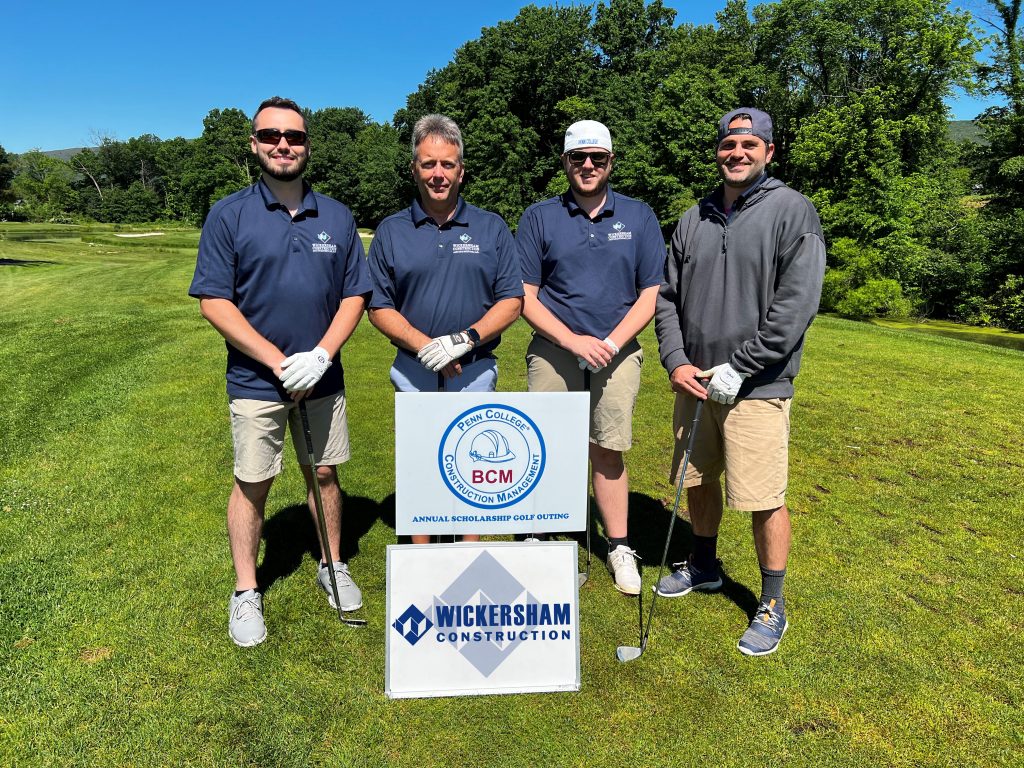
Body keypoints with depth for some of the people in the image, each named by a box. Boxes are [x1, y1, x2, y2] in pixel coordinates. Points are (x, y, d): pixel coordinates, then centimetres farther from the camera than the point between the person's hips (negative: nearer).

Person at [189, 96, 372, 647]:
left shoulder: (336, 217, 4)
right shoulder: (229, 215, -4)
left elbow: (354, 295, 3)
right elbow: (214, 301, -8)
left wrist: (321, 355, -12)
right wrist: (278, 361, -15)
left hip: (323, 378, 2)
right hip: (256, 380, -2)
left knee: (325, 474, 13)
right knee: (252, 483, 6)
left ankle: (333, 566, 33)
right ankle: (246, 593, 23)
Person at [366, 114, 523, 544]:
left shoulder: (491, 228, 4)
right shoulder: (391, 232, 5)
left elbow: (512, 301, 0)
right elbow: (379, 307, 2)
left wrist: (464, 339, -16)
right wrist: (425, 347, -14)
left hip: (476, 372, 0)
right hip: (414, 374, 1)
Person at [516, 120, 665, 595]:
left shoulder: (639, 217, 6)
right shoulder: (539, 218, 3)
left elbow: (651, 292, 4)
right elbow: (524, 296, -1)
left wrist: (611, 343, -10)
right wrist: (574, 341, -12)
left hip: (617, 354, 1)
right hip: (554, 351, 0)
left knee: (608, 450, 7)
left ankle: (619, 548, 21)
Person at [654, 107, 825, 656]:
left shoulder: (792, 211, -5)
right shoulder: (694, 220, 10)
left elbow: (796, 305, -13)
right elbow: (667, 297, 10)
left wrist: (738, 369, -16)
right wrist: (676, 362, -5)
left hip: (755, 386, -5)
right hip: (695, 381, 5)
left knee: (764, 499, -1)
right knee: (698, 479, 17)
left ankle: (772, 606, 18)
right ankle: (704, 566, 40)